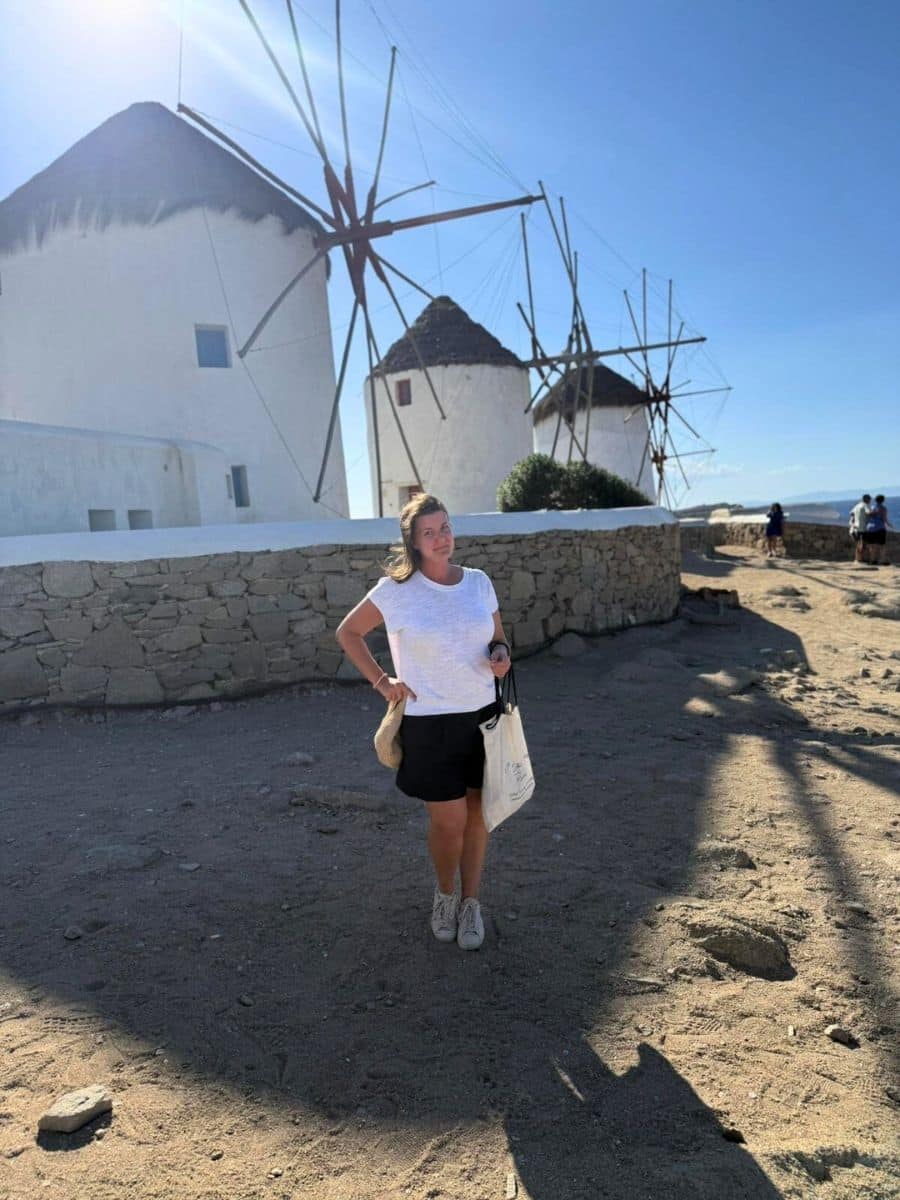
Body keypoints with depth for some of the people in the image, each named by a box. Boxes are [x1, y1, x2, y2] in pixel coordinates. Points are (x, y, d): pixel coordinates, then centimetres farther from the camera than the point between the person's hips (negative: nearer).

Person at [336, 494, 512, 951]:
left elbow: (498, 638, 13)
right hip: (429, 723, -3)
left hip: (482, 715, 3)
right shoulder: (396, 590, -10)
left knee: (477, 815, 13)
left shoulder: (479, 582, 1)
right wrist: (381, 681, -5)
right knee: (448, 821, 5)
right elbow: (347, 632, 1)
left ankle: (470, 902, 35)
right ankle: (444, 892, 36)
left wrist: (501, 655, -9)